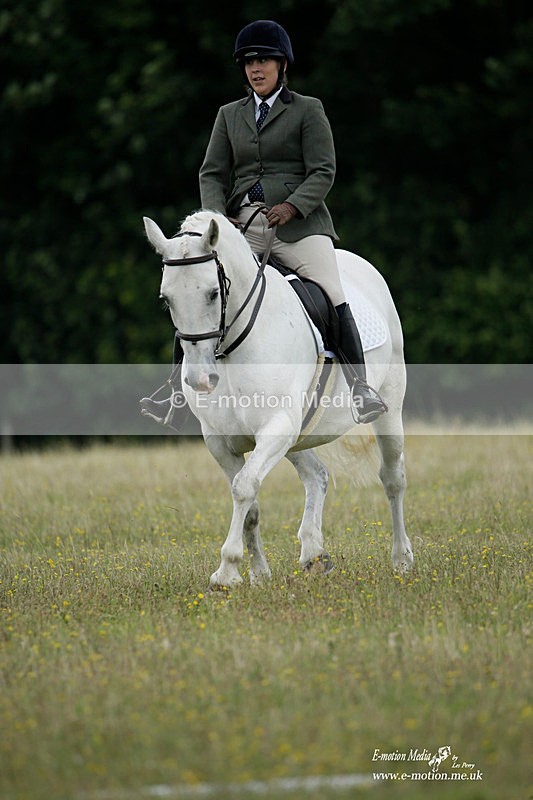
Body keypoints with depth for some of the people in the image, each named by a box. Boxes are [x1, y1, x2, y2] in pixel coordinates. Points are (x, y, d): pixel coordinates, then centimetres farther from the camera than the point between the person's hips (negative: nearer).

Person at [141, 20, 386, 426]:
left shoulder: (307, 110, 6)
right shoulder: (229, 115, 18)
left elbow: (323, 172, -1)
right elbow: (212, 173, 13)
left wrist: (292, 205, -18)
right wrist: (216, 216, -7)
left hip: (298, 224, -4)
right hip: (242, 224, 4)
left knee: (332, 297, -21)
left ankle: (361, 389, -19)